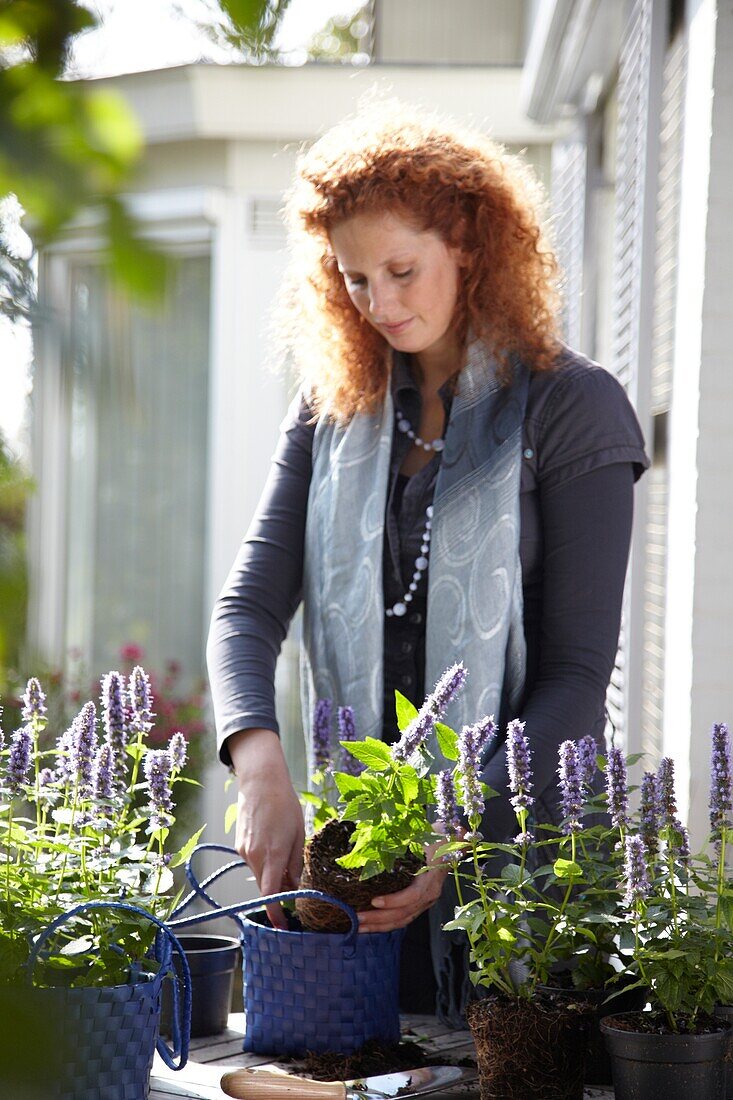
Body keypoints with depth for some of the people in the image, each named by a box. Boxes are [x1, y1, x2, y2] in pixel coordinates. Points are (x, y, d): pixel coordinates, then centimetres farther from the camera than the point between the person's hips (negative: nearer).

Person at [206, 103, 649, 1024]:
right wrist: (259, 764, -19)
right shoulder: (331, 406, 9)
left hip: (515, 840, -3)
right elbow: (251, 602, 0)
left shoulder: (571, 408, -5)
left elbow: (578, 673, -9)